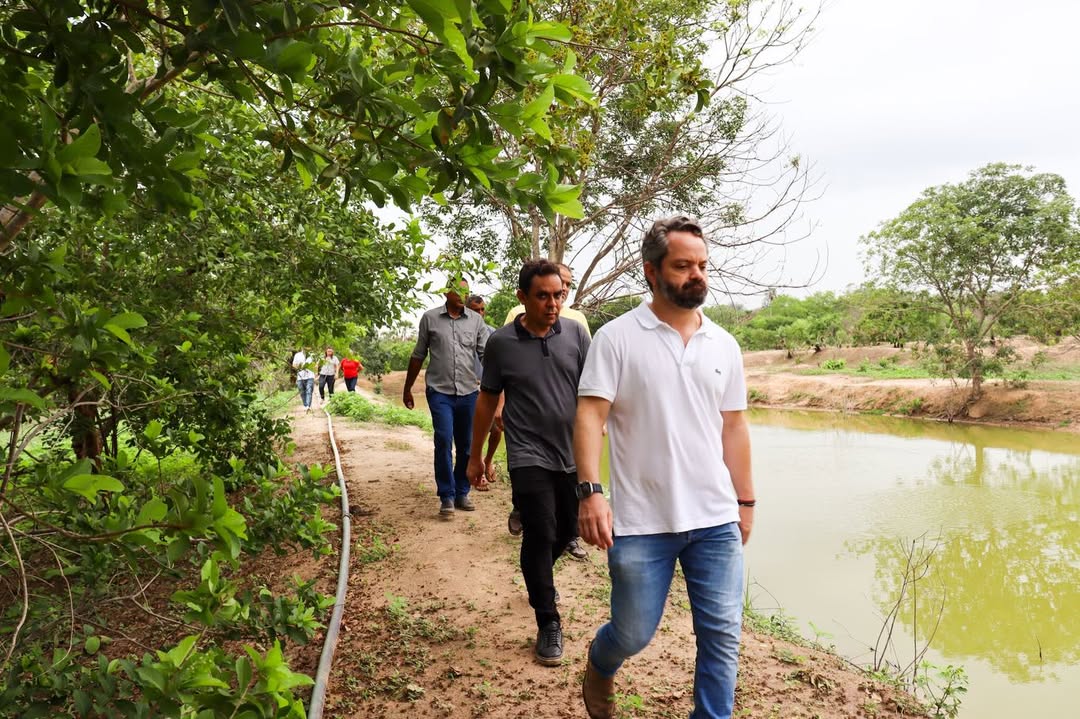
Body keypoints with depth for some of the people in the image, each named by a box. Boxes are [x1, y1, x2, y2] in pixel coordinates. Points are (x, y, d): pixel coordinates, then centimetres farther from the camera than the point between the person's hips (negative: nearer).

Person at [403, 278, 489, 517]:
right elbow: (418, 356, 9)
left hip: (468, 392, 2)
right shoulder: (430, 318, 3)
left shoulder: (475, 320, 5)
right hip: (440, 392, -2)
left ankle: (462, 493, 23)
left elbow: (486, 354, -1)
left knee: (466, 445, 8)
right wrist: (407, 388, 12)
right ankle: (447, 497, 0)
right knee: (444, 442, -11)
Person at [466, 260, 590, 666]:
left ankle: (538, 577, 49)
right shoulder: (501, 342, -4)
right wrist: (475, 457, 9)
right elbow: (487, 401, 5)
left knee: (567, 529, 17)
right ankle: (548, 624, 11)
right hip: (529, 456, -3)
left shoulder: (575, 335, -1)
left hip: (572, 453, 3)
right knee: (540, 535, -7)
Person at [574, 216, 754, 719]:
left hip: (716, 520, 4)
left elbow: (733, 427, 13)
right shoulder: (617, 338, -6)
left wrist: (746, 500, 14)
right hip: (641, 524, -3)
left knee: (722, 637, 7)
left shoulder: (724, 346, 8)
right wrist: (590, 491, -22)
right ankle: (599, 667, 44)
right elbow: (590, 416, -11)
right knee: (632, 634, 11)